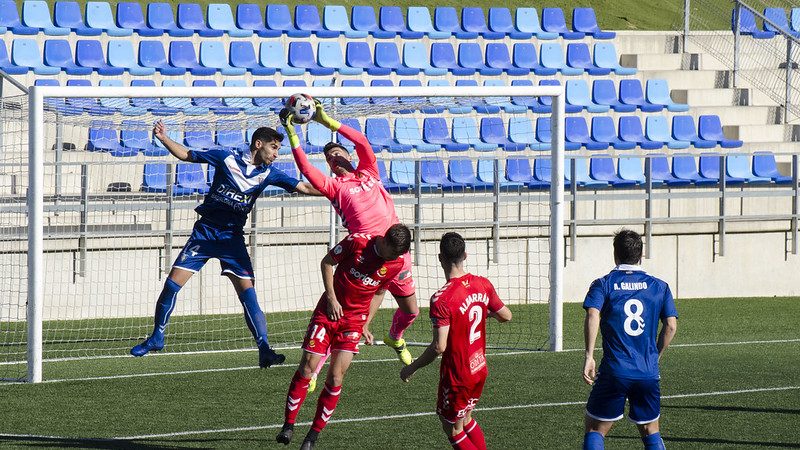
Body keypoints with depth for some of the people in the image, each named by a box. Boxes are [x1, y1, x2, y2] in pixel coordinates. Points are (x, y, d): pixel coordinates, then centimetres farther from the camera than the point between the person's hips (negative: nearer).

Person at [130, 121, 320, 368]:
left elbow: (305, 187, 0)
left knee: (247, 292, -12)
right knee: (172, 283, -5)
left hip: (232, 237, 1)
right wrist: (164, 139, -11)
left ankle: (264, 350, -14)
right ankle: (156, 337, 14)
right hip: (205, 231, -1)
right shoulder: (226, 159, -5)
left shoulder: (268, 174, 1)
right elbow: (186, 155, 3)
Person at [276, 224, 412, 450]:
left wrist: (366, 323, 10)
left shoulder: (397, 263, -5)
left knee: (335, 378, -5)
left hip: (354, 320, 2)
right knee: (306, 368, -7)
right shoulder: (358, 241, -15)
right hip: (329, 310, -2)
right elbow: (327, 262, -1)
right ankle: (288, 426, 5)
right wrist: (331, 298, -8)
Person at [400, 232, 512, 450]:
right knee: (465, 418, 26)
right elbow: (506, 316, 8)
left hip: (456, 375, -7)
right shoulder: (482, 285, -5)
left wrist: (411, 368, -12)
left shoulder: (441, 299, -25)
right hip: (480, 368, 7)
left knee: (453, 429, 9)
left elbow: (439, 347, -26)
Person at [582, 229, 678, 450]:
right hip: (649, 374, 2)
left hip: (614, 372, -2)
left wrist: (589, 356, -15)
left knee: (595, 429, 8)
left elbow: (592, 316, -15)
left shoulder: (603, 284, 2)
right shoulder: (659, 287, 9)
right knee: (650, 430, 17)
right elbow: (671, 326, 3)